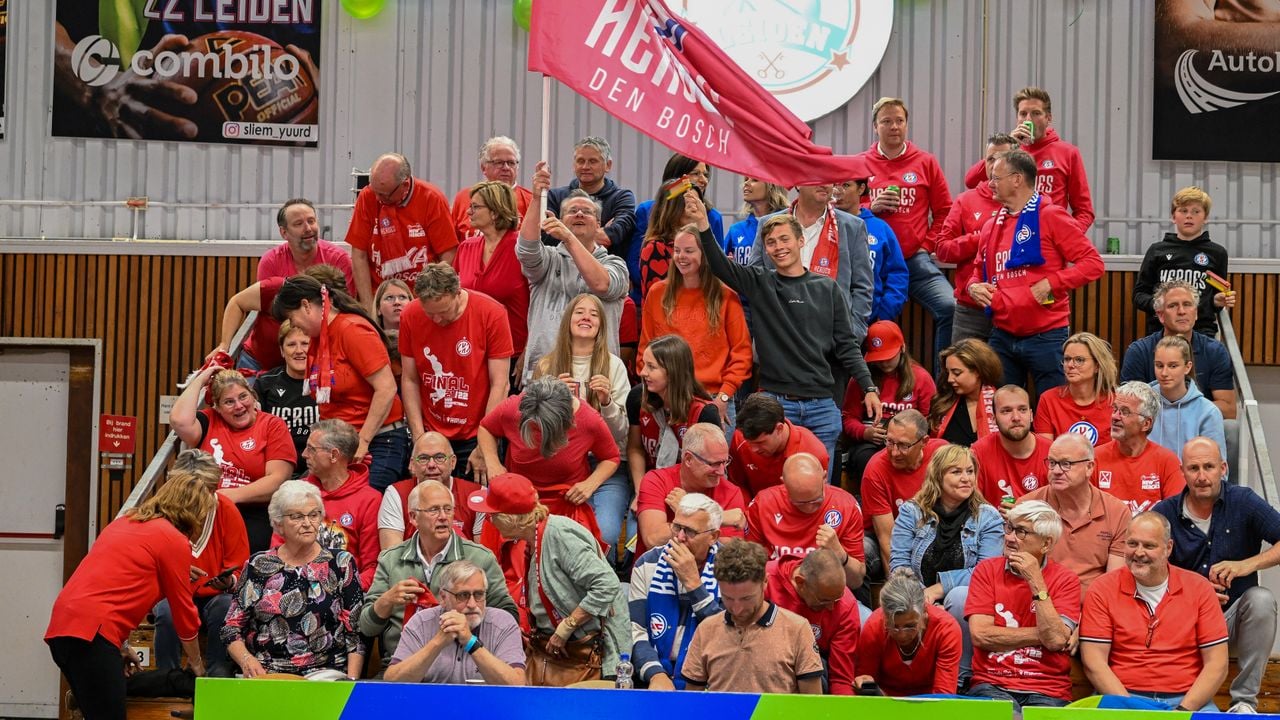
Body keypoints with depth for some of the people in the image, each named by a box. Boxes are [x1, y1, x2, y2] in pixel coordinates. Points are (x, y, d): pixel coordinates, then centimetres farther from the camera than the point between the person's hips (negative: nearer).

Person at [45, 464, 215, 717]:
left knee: (98, 713, 15)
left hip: (62, 625, 9)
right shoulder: (174, 540, -1)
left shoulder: (125, 522, 23)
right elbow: (183, 610, 7)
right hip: (91, 632, -9)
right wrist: (196, 662, 22)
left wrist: (121, 646, 28)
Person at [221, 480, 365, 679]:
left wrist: (351, 680, -8)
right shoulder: (258, 565, 11)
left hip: (327, 671, 0)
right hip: (264, 674, 0)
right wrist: (246, 659, -8)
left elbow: (357, 632, 5)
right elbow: (232, 627, 11)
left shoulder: (341, 564, 9)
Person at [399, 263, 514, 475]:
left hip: (476, 436, -2)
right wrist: (419, 439, -6)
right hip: (430, 435, 2)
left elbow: (500, 384, -11)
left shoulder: (491, 313, -13)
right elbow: (410, 380, 1)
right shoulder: (411, 316, -5)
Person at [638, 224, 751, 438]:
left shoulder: (726, 297, 3)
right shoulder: (657, 294, 9)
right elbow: (646, 348, 12)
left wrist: (724, 396, -5)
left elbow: (741, 352, 3)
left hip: (714, 402, -1)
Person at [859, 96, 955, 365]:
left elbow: (944, 212, 11)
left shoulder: (925, 162, 9)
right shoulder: (860, 164, 8)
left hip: (916, 260, 0)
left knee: (950, 307, -20)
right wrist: (870, 208, -8)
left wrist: (928, 244, 0)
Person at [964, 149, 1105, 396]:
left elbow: (1093, 263, -9)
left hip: (1046, 336, -6)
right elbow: (979, 271, 27)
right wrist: (973, 286, 4)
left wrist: (1050, 284, -18)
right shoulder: (991, 227, 14)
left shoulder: (1050, 216, -4)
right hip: (1002, 337, 6)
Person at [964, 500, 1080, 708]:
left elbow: (1055, 640, -11)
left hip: (1046, 691, 0)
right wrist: (1042, 634, -6)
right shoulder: (987, 570, 7)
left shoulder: (1066, 580, 4)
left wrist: (1036, 582, -11)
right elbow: (980, 635, -5)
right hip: (991, 685, 0)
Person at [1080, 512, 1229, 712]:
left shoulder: (1199, 588, 6)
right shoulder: (1103, 590, 4)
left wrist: (1183, 710, -10)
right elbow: (1094, 663, -3)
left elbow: (1216, 665, 3)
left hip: (1187, 699, 1)